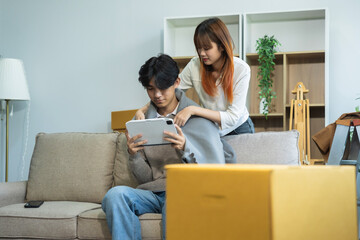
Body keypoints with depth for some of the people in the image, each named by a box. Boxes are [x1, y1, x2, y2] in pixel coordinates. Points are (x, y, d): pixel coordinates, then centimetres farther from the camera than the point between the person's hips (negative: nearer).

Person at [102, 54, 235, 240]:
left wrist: (186, 148, -19)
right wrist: (134, 155, -7)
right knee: (115, 194, -28)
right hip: (153, 193, 4)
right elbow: (145, 178, 14)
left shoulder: (198, 118, 4)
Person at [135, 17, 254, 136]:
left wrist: (193, 110, -37)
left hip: (238, 128, -1)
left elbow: (232, 117, -27)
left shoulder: (241, 69, -22)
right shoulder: (195, 65, -14)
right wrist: (142, 110, -23)